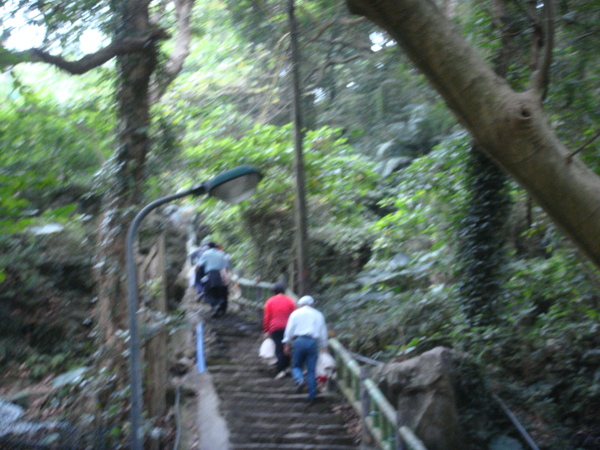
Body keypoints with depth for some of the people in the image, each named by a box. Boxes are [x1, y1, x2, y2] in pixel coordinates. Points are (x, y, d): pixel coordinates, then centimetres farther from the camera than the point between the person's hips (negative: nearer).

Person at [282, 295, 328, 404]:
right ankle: (312, 395, -1)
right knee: (311, 370, 3)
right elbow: (323, 332, 14)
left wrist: (287, 344, 7)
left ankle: (299, 380, -20)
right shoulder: (318, 315, 16)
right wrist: (323, 346, 18)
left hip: (299, 341, -2)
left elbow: (289, 330, 4)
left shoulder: (295, 313, 10)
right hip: (313, 342, 2)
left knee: (296, 366, 11)